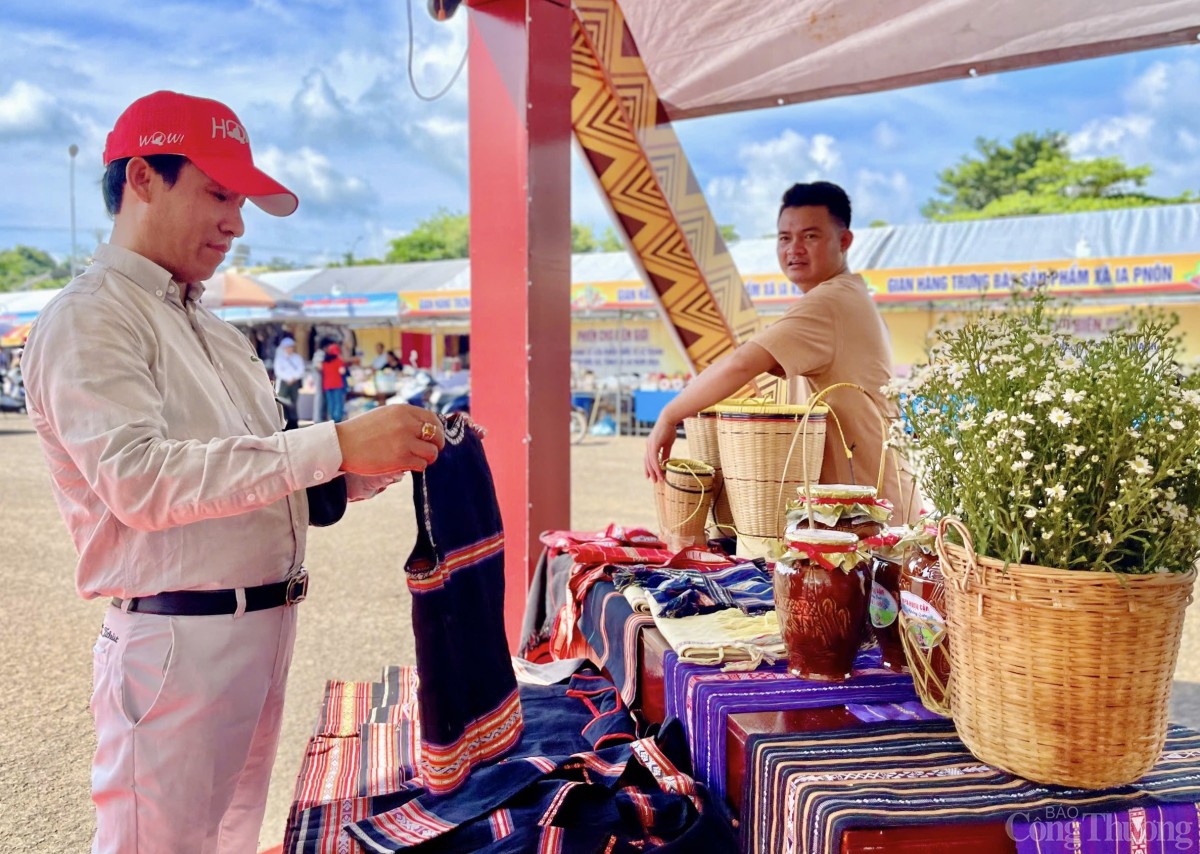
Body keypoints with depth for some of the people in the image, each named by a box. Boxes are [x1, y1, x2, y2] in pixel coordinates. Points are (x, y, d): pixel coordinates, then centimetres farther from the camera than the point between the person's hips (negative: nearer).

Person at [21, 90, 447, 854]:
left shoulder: (215, 333, 18)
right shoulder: (91, 320, -8)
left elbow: (273, 478, 17)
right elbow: (139, 478, -23)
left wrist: (391, 458, -1)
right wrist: (336, 445, -27)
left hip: (262, 633, 8)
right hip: (176, 641, -8)